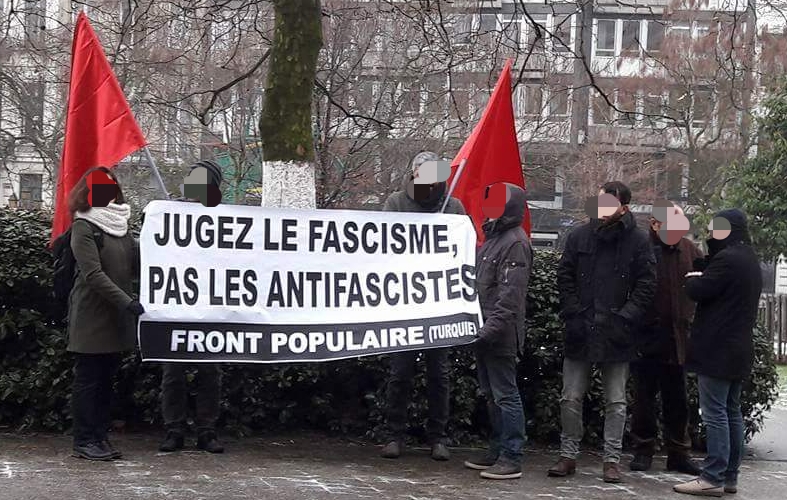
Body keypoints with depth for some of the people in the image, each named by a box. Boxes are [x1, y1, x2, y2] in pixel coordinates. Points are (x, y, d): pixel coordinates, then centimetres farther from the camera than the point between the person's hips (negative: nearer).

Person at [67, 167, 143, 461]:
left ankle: (100, 437, 16)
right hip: (91, 318, -6)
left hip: (116, 318, 7)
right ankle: (84, 441, 6)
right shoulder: (84, 227, -7)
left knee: (106, 380, 10)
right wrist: (126, 301, -24)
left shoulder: (120, 225, 15)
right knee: (87, 379, 0)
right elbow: (93, 274, -16)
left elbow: (135, 266, 12)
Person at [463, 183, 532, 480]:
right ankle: (497, 451, 25)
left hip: (500, 335, -10)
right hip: (485, 332, 10)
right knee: (491, 394, 16)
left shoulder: (515, 243, -13)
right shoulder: (493, 236, 16)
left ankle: (511, 459, -1)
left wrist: (493, 327, -24)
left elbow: (510, 294, -21)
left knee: (505, 394, -5)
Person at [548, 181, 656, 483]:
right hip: (580, 331, 2)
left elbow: (646, 285, -2)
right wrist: (572, 313, -3)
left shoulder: (638, 241, -2)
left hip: (616, 333, -2)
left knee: (616, 401, 6)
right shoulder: (580, 236, 4)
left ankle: (612, 459, 14)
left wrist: (626, 317, -11)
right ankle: (568, 455, 17)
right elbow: (564, 277, 6)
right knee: (571, 398, 6)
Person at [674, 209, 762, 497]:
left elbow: (697, 290, -15)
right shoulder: (749, 259, 16)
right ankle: (730, 476, 16)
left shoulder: (727, 259, -16)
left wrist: (692, 279, 4)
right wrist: (701, 277, 5)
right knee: (732, 412, 12)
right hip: (739, 349, 10)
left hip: (717, 349, -10)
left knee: (715, 414, -8)